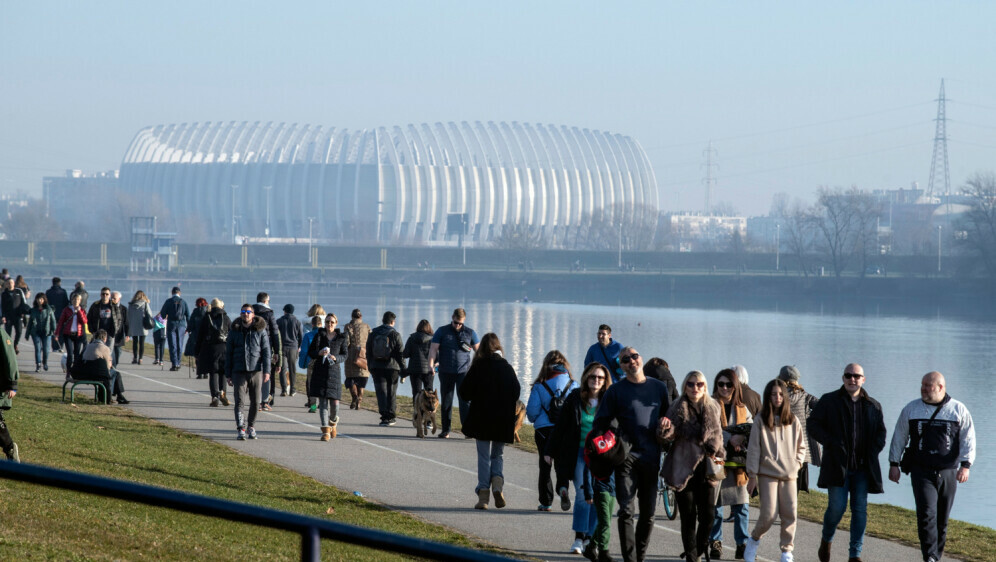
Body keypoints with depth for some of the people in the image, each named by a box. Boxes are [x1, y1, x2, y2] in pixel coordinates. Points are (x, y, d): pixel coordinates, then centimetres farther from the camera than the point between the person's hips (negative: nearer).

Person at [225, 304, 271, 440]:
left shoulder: (260, 330, 3)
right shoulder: (234, 331, 5)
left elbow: (266, 351, 2)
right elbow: (228, 354, 9)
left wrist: (266, 371, -7)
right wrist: (228, 374, 5)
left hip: (256, 370, 0)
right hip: (239, 371, 0)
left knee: (255, 401, 6)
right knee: (240, 401, -10)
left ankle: (251, 426, 23)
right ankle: (241, 429, -13)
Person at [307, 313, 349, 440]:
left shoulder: (342, 338, 6)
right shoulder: (319, 335, 5)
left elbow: (345, 355, 7)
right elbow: (310, 352, 5)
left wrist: (336, 358, -13)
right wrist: (319, 353, -16)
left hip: (334, 371, 0)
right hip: (320, 371, 0)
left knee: (334, 402, -5)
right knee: (323, 402, -5)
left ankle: (333, 422, 27)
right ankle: (326, 431, -4)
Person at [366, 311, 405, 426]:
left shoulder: (373, 334, 6)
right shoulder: (395, 334, -5)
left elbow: (368, 352, 11)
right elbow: (400, 353, -4)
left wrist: (370, 367, 18)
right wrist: (402, 369, 2)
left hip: (376, 367, 2)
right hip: (392, 367, -2)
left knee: (381, 391, 0)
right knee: (391, 392, 8)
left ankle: (384, 416, -11)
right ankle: (391, 417, 12)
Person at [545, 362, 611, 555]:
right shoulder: (575, 398, 2)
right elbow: (561, 426, 7)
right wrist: (550, 451, 8)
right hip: (578, 454, 0)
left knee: (596, 497, 0)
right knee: (582, 495, -7)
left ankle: (589, 538, 9)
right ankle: (579, 539, -4)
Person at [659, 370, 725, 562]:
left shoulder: (714, 408, 8)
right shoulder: (678, 409, -3)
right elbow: (669, 436, -10)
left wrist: (718, 456, 7)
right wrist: (665, 429, -31)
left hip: (706, 469, 3)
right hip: (684, 469, -3)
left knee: (708, 514, -2)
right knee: (688, 516, 1)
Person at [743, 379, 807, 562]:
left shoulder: (793, 421, 8)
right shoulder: (760, 422, 0)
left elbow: (801, 446, 18)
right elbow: (753, 449, -1)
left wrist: (797, 463, 2)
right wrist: (752, 476, -5)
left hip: (789, 475, 3)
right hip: (767, 474, -3)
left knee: (789, 514, -3)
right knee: (769, 514, -10)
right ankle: (754, 540, 15)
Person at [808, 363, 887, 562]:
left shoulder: (873, 406, 12)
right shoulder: (829, 401, 4)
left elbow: (881, 432, 20)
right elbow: (813, 425, 2)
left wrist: (873, 451, 2)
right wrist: (830, 443, -11)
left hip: (863, 467, 3)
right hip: (837, 464, -3)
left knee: (860, 509, -1)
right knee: (837, 507, -9)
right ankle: (826, 540, 19)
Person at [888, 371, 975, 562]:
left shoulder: (959, 410, 3)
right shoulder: (911, 409, 7)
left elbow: (968, 440, 1)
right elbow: (899, 438, 12)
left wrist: (965, 466, -10)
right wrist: (894, 464, 7)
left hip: (948, 473, 1)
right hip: (921, 472, -1)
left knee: (942, 518, 7)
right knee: (927, 514, -15)